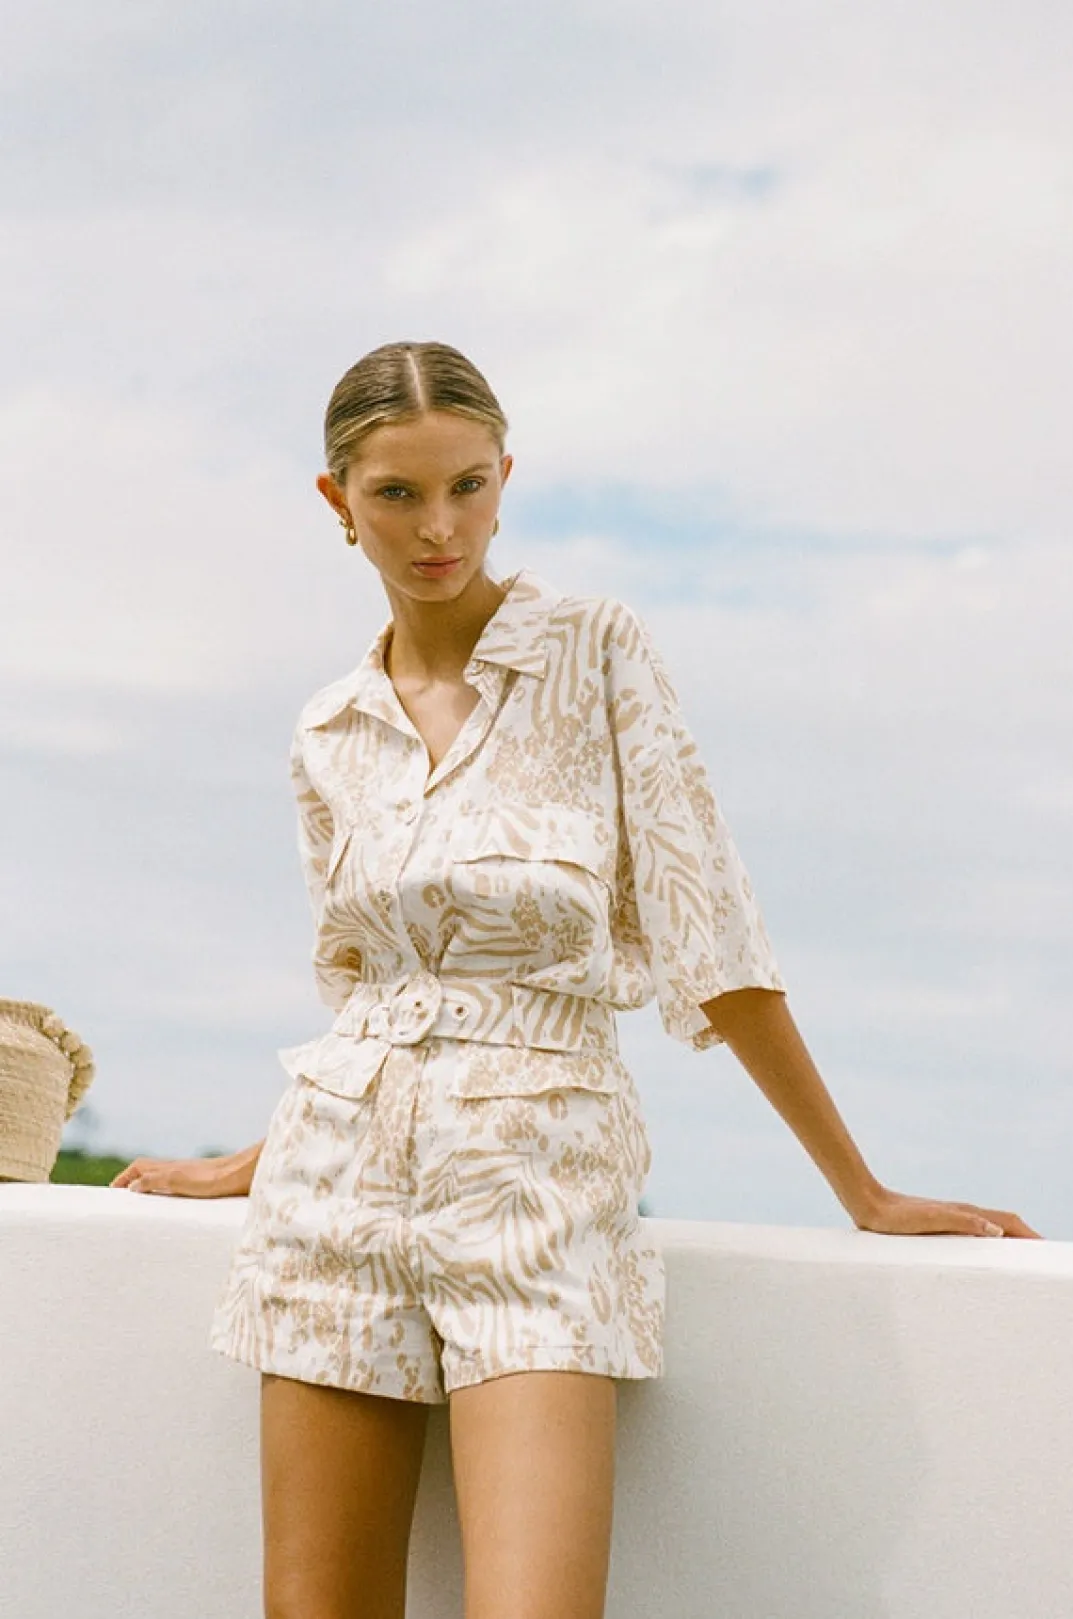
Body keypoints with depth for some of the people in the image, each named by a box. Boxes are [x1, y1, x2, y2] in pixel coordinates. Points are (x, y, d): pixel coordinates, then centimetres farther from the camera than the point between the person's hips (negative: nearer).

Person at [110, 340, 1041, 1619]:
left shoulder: (596, 654, -1)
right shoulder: (327, 741, 12)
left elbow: (706, 936, -1)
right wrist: (243, 1170, 17)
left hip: (537, 1175, -4)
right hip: (342, 1177, 4)